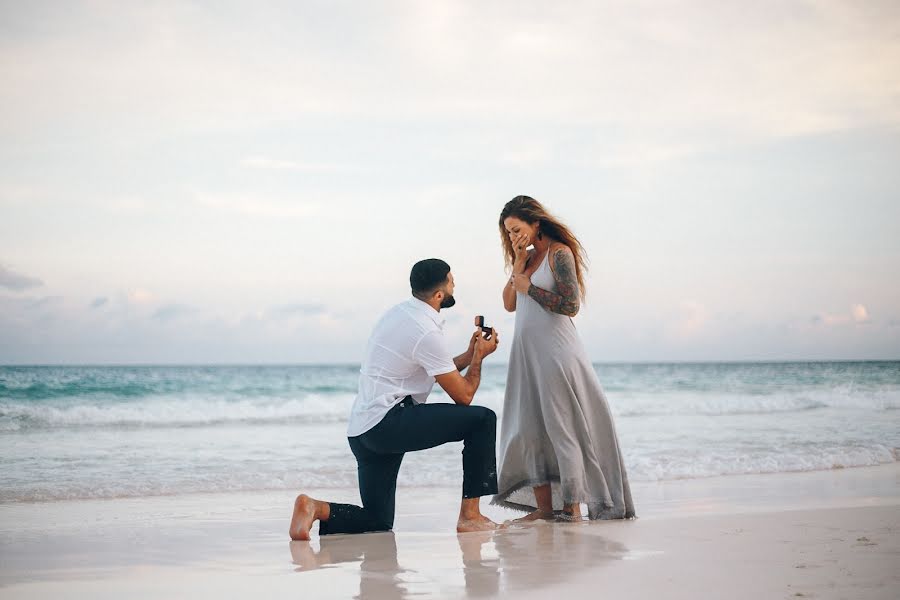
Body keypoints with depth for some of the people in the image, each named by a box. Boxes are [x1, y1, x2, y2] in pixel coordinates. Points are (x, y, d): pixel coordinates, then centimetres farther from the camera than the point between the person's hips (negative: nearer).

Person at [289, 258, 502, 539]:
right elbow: (463, 395, -5)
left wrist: (469, 355, 20)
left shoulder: (399, 313, 15)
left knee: (378, 521, 14)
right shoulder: (427, 333, -13)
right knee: (482, 419, -5)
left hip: (360, 430, 9)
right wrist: (479, 357, 10)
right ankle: (470, 515, -3)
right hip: (387, 422, -9)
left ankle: (316, 508, -8)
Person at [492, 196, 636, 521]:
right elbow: (509, 304, 11)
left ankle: (573, 507, -1)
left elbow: (570, 305, -17)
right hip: (526, 353, 8)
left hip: (555, 351, -8)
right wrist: (518, 265, 1)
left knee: (561, 427, -6)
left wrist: (528, 287, -10)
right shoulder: (528, 256, 14)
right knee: (529, 429, 5)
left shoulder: (559, 253, -9)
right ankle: (544, 506, 8)